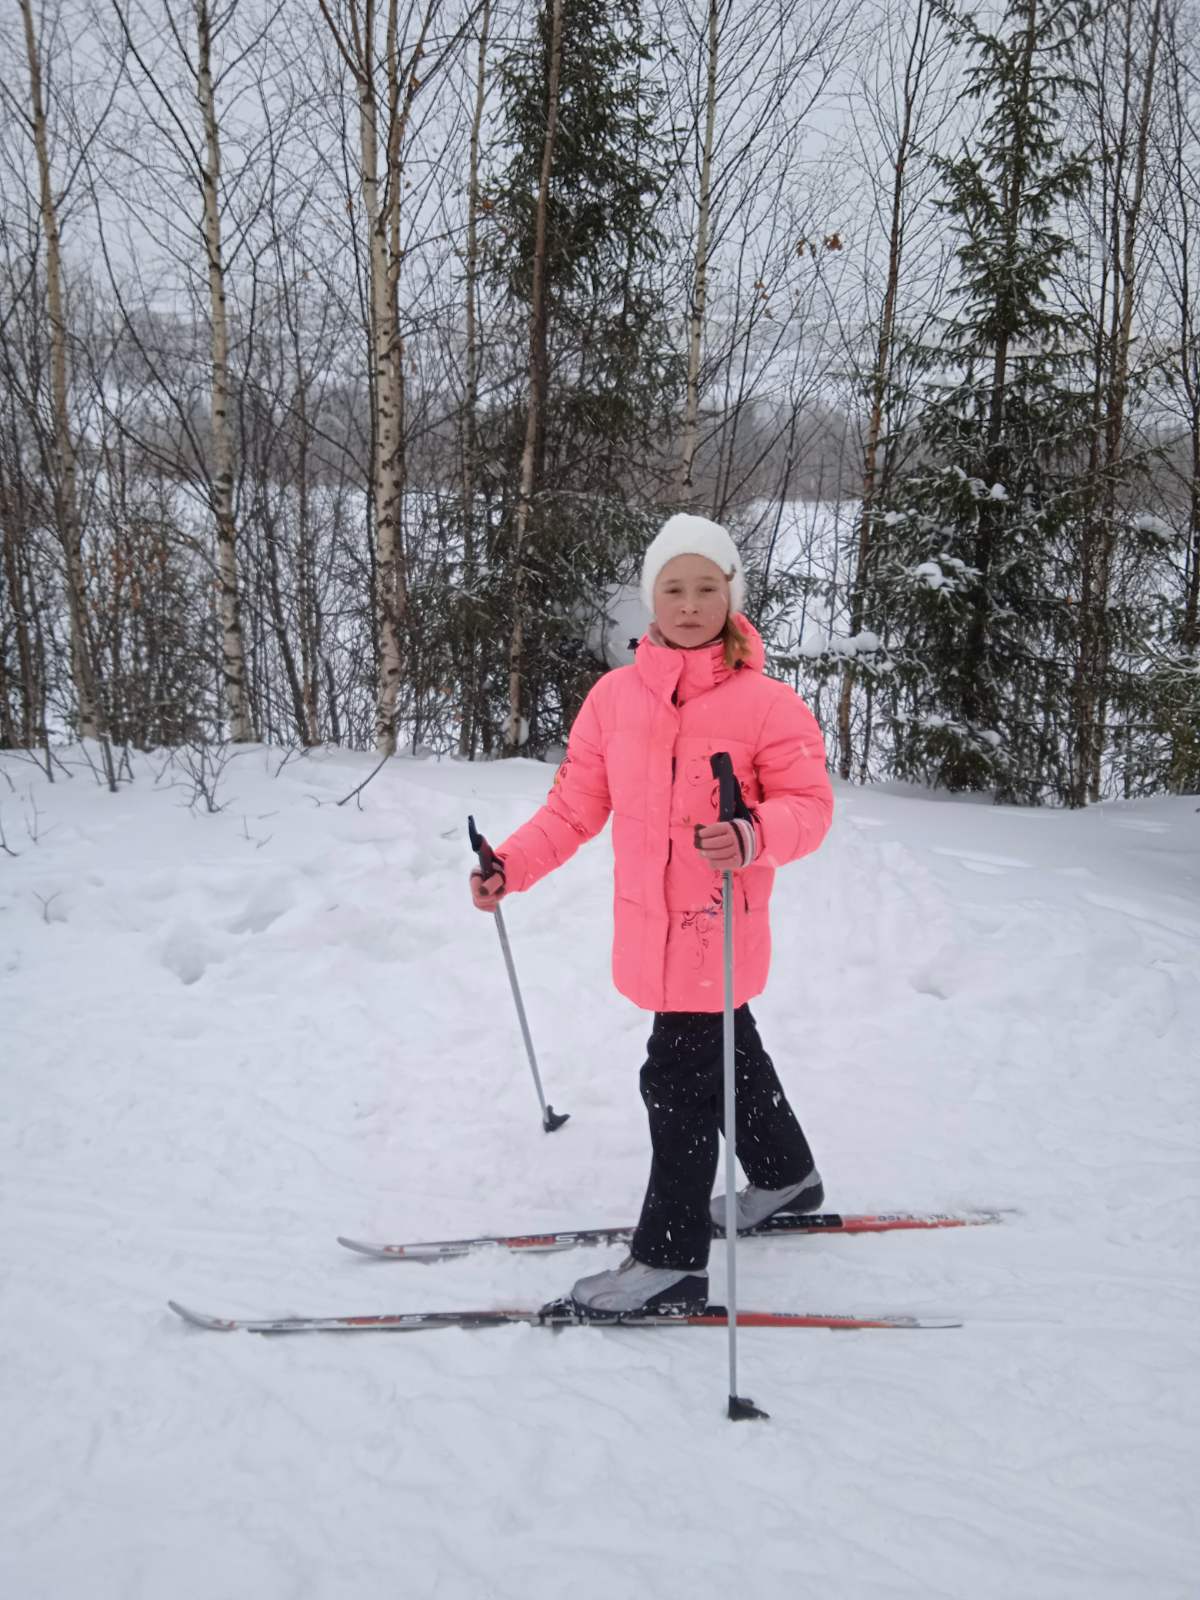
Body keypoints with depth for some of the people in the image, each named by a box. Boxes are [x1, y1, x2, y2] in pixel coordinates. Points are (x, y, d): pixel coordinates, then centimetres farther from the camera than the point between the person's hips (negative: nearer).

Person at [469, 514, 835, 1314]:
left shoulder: (767, 703, -12)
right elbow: (576, 805, 5)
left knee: (680, 1076, -2)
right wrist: (511, 865, -5)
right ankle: (786, 1176, 48)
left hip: (719, 930, -6)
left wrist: (755, 835, -35)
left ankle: (672, 1258, 13)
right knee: (728, 1051, 23)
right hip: (649, 927, 6)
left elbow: (811, 803, -14)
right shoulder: (615, 695, 1)